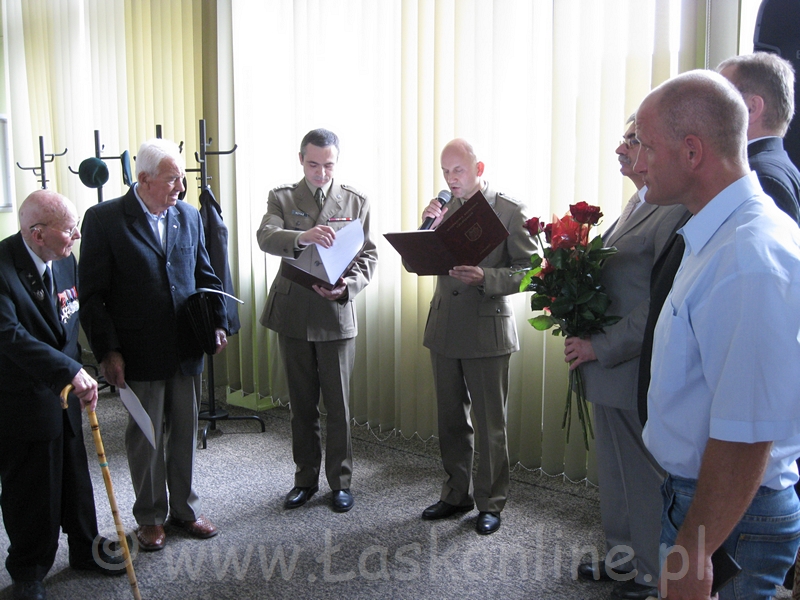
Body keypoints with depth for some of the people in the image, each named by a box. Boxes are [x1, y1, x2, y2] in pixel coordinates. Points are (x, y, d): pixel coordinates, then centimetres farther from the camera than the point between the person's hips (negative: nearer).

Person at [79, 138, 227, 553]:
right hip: (139, 354, -4)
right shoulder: (104, 219, -9)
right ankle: (150, 517, 27)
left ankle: (184, 507, 31)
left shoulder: (189, 216, 6)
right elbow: (92, 295, -10)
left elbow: (205, 276, 14)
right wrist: (107, 351, -14)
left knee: (185, 432, 14)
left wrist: (217, 323, 2)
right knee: (146, 437, 9)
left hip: (186, 350, 4)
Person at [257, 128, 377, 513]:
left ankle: (340, 482, 19)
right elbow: (266, 237, -15)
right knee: (301, 404, 12)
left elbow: (369, 255, 4)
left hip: (336, 313, -1)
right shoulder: (282, 198, 3)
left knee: (338, 406, 4)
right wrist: (302, 237, -36)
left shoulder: (356, 201, 5)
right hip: (293, 313, 1)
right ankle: (306, 479, 26)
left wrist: (347, 286, -16)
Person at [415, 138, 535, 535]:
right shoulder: (441, 208, 8)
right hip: (444, 330, 5)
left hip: (487, 331, -5)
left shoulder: (507, 211, -7)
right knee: (450, 420, 15)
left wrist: (485, 277, -23)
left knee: (491, 425, 4)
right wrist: (430, 228, -9)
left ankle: (490, 503, 20)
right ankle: (456, 494, 31)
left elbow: (529, 269, -9)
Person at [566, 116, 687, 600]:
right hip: (609, 364, 10)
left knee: (645, 476, 6)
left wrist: (600, 347, -19)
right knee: (616, 470, 21)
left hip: (635, 372, -10)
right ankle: (625, 557, 39)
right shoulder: (638, 203, 13)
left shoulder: (676, 210, -19)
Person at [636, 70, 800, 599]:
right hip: (693, 492, 9)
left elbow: (745, 441, -29)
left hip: (732, 516, -9)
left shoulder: (750, 262, -28)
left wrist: (692, 553, -23)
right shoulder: (718, 235, 6)